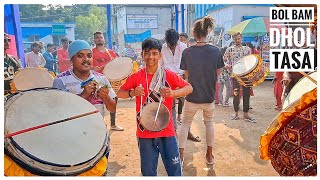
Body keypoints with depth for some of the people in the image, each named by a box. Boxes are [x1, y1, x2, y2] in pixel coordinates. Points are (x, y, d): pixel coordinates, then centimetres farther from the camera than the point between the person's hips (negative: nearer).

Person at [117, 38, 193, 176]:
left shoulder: (169, 75, -5)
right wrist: (132, 93, -16)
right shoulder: (136, 77, -2)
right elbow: (119, 93, 5)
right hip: (145, 132, 1)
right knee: (148, 171, 15)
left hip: (166, 130, -1)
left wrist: (173, 93, -22)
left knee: (174, 169, 8)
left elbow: (189, 88, -4)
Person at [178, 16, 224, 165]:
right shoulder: (215, 51, -10)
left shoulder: (187, 52, -12)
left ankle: (180, 154, 16)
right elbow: (218, 72, 1)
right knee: (209, 123, 23)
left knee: (185, 123, 18)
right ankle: (209, 155, 31)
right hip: (209, 97, 1)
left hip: (192, 97, -1)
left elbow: (186, 74, -2)